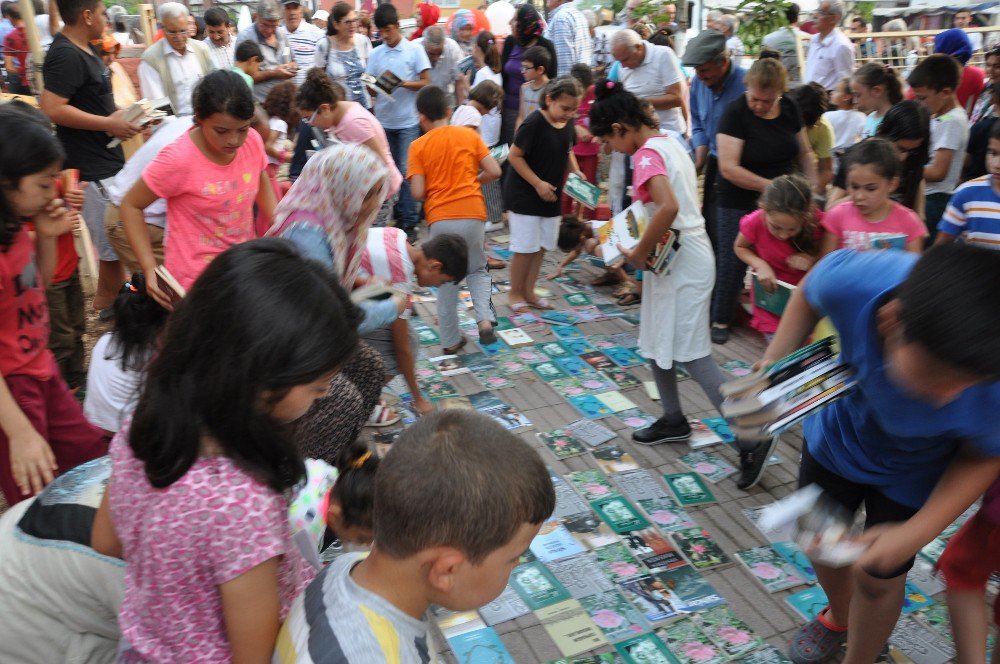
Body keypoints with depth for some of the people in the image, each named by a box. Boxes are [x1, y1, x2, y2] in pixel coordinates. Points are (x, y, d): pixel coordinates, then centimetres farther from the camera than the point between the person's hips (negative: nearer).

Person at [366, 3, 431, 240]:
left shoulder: (415, 50, -2)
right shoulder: (375, 54, 7)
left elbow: (426, 83, -4)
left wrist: (403, 83, -18)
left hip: (408, 121, -3)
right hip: (384, 120, 4)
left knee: (406, 171, -6)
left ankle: (409, 222, -2)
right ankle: (397, 215, 20)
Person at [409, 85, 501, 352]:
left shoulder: (418, 146, 1)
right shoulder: (469, 135, 5)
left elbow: (418, 193, -6)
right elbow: (494, 171, 1)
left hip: (440, 219, -1)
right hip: (473, 214, 1)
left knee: (446, 279, 14)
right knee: (477, 270, 20)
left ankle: (451, 340, 19)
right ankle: (485, 319, -3)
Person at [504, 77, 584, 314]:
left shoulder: (567, 124, 1)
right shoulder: (533, 123, -20)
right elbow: (514, 155, -17)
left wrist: (576, 171, 0)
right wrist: (538, 184, -20)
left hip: (550, 197, 7)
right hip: (524, 195, -7)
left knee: (541, 247, 13)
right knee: (526, 248, -1)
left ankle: (528, 291, 26)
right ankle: (514, 293, 16)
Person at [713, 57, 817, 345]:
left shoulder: (790, 108, 2)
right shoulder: (736, 112, -15)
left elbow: (804, 151, 12)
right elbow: (729, 168, -22)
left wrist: (813, 186, -4)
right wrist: (771, 186, -22)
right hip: (739, 202, -5)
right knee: (733, 261, 1)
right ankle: (720, 320, 18)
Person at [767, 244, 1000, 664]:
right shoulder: (852, 278, -42)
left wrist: (914, 534, -25)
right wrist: (774, 362, -24)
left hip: (910, 474, -2)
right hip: (836, 434, 3)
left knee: (878, 578, 13)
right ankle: (840, 617, 59)